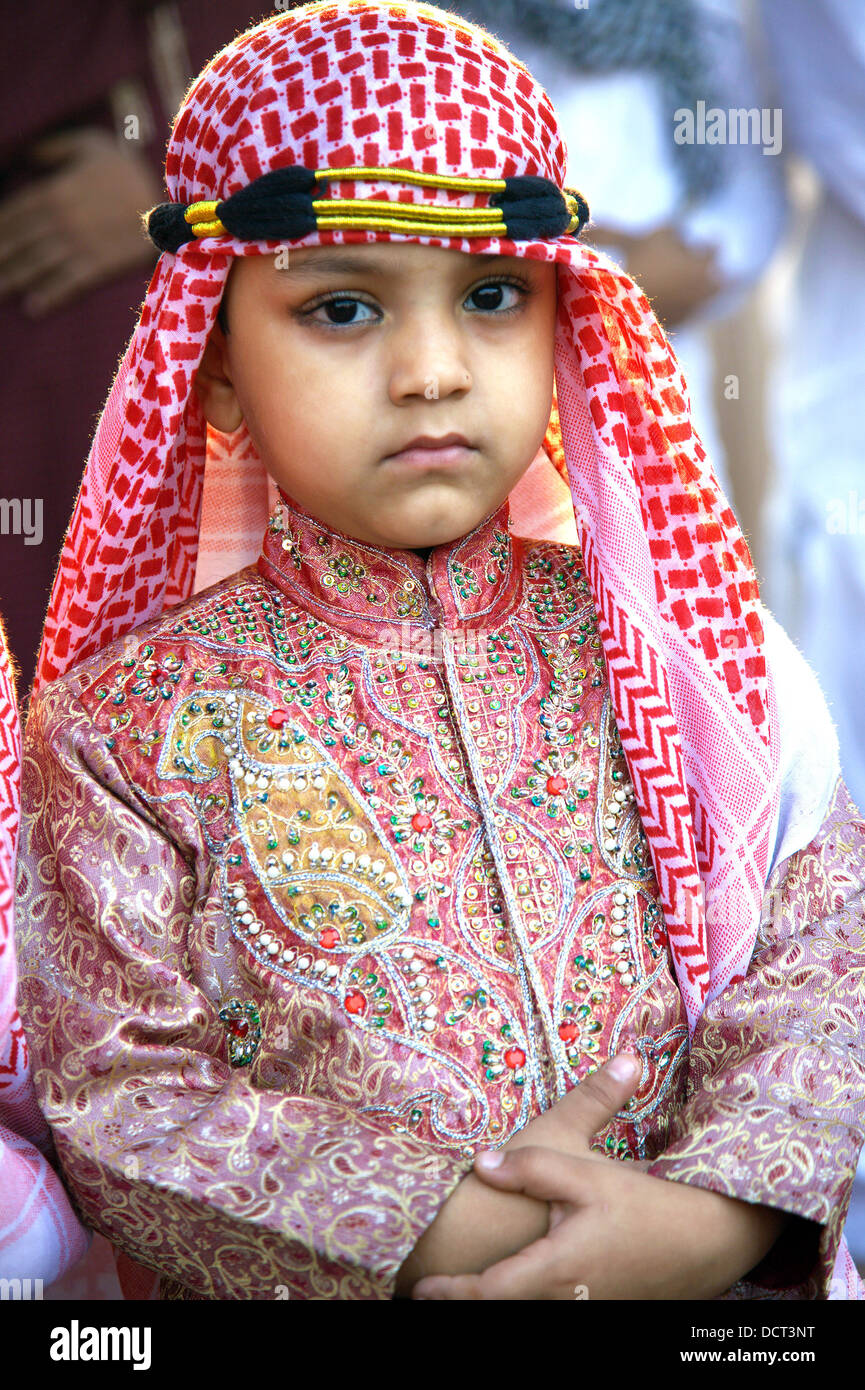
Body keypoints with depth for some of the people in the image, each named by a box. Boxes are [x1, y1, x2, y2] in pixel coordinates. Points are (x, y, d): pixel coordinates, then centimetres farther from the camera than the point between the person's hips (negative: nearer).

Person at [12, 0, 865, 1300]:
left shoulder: (653, 634, 0)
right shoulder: (139, 720, -6)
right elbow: (118, 1100, -7)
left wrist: (714, 1216, -16)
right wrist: (438, 1229, -16)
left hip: (689, 1262, 2)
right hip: (310, 1288, -1)